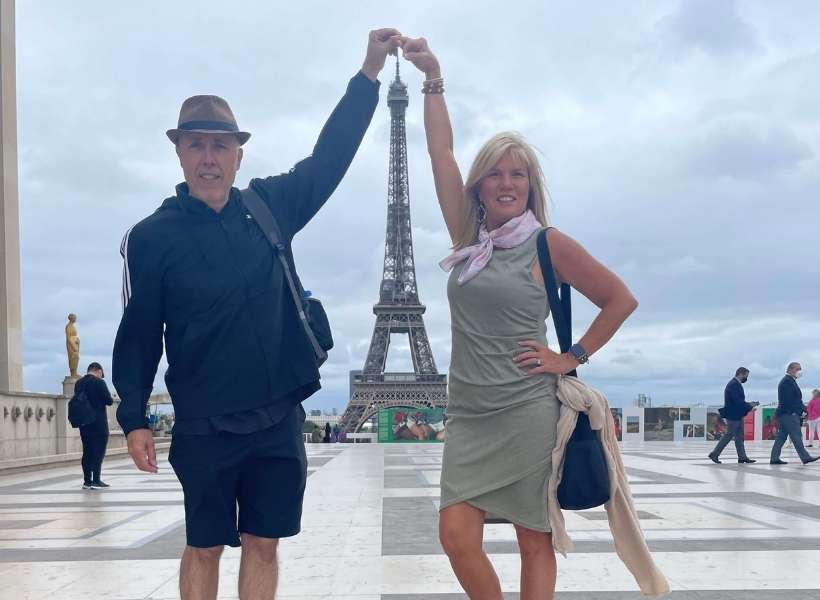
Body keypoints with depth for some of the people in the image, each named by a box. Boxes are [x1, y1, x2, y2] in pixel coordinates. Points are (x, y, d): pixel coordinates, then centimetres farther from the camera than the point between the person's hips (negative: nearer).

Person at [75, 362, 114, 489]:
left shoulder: (78, 383, 9)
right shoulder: (99, 382, -10)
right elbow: (109, 401, -11)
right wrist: (107, 399, 9)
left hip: (84, 422, 6)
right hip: (99, 423, -6)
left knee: (87, 451, 9)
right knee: (99, 451, -2)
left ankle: (87, 481, 10)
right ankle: (96, 481, -5)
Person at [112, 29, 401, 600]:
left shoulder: (270, 207, 3)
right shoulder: (152, 237, -5)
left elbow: (330, 157, 3)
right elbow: (138, 333, -3)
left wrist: (368, 74, -4)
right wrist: (134, 418, -6)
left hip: (279, 419, 3)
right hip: (205, 426, -3)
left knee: (263, 545, 11)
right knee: (204, 548, 9)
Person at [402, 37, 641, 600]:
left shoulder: (549, 244, -3)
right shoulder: (469, 237, 9)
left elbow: (621, 300, 2)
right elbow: (442, 153, 7)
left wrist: (572, 357, -3)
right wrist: (434, 79, 5)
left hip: (527, 415, -4)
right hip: (469, 416, 4)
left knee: (536, 541, 4)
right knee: (457, 537, -3)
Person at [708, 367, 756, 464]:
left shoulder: (736, 384, 14)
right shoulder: (733, 384, -18)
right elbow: (738, 401, -25)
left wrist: (749, 405, 7)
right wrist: (750, 407, -18)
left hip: (737, 415, 10)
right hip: (733, 416, -10)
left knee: (739, 437, 9)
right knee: (728, 435, -3)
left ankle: (742, 457, 11)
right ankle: (714, 454, 5)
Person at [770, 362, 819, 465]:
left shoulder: (789, 381, 22)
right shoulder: (787, 381, -12)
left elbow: (795, 398, 22)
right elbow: (789, 399, -20)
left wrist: (802, 407, 10)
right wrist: (803, 408, -15)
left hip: (785, 414, 11)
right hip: (789, 414, -11)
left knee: (781, 437, 9)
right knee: (796, 436, -9)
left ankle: (774, 458, 9)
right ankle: (805, 457, -8)